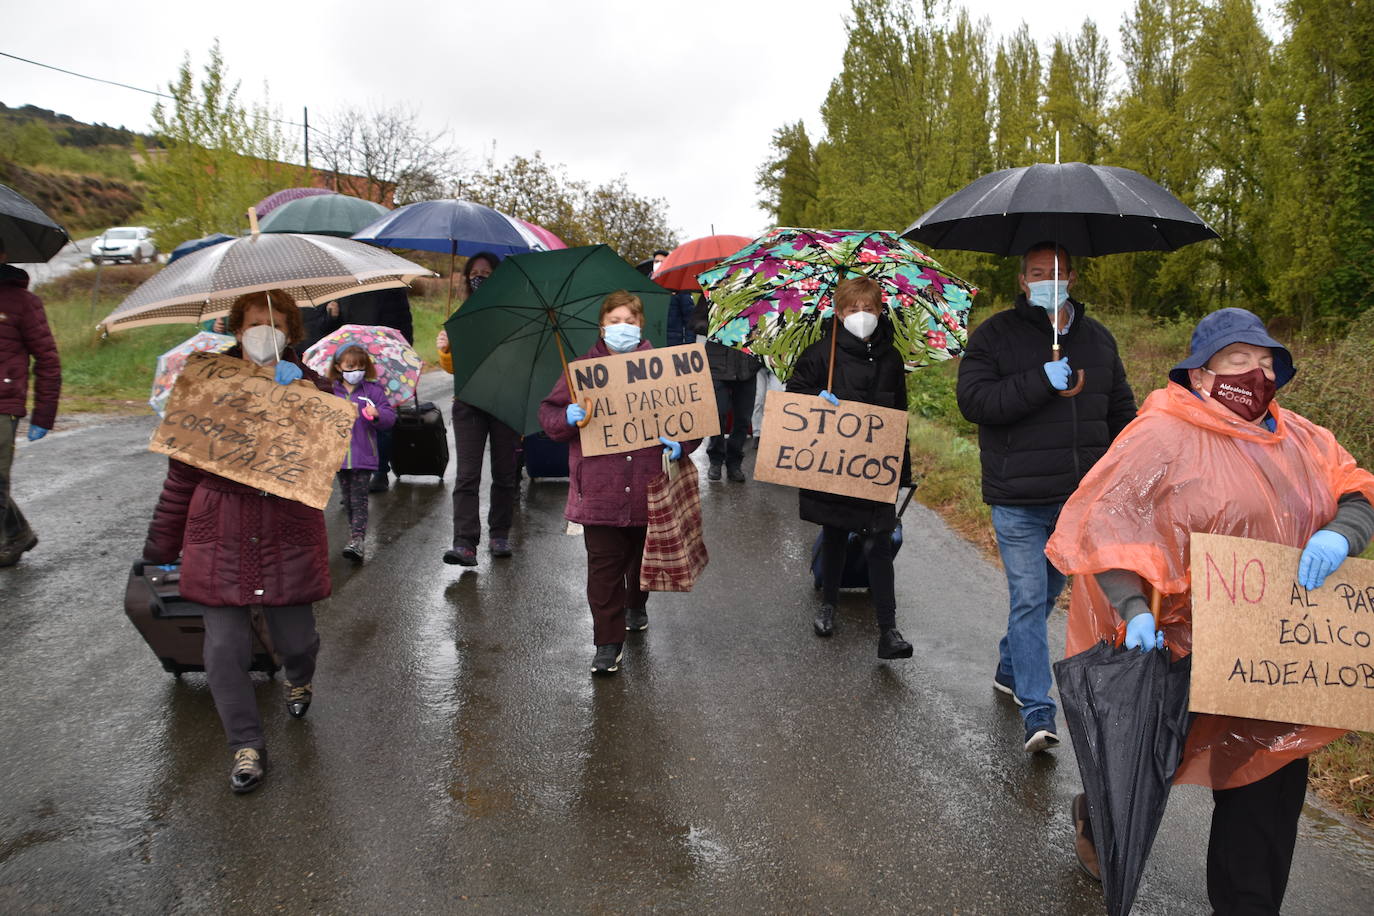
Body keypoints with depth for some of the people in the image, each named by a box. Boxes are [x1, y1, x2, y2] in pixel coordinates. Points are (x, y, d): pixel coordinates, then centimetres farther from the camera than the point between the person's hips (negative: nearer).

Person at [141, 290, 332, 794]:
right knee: (225, 648, 0)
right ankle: (247, 746, 19)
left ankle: (299, 676, 44)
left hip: (289, 539, -1)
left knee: (295, 640, 5)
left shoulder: (309, 388, 0)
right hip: (220, 539, 1)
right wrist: (161, 544, 10)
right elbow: (181, 472, 7)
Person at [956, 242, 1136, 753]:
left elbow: (1121, 410, 19)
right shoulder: (996, 336, -4)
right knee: (1029, 599, -6)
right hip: (1018, 500, -5)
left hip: (1080, 500, 5)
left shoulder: (1097, 340, 12)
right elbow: (973, 400, -16)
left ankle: (1009, 669, 40)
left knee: (1046, 593, 18)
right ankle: (1038, 713, -1)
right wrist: (1041, 382, -23)